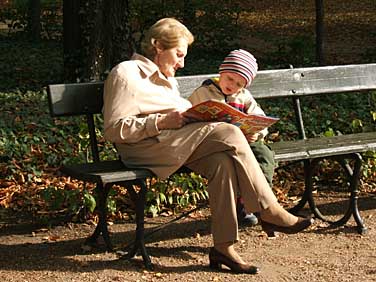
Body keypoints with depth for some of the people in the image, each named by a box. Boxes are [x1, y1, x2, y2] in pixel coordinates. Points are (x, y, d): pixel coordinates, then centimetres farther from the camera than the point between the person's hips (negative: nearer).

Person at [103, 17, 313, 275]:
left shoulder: (167, 80, 29)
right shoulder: (126, 74, 0)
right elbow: (113, 130, -10)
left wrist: (193, 116, 6)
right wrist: (163, 122, -17)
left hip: (179, 144, 8)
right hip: (147, 148, -8)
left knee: (223, 161, -25)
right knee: (229, 134, -23)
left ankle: (224, 247, -27)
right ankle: (269, 211, -15)